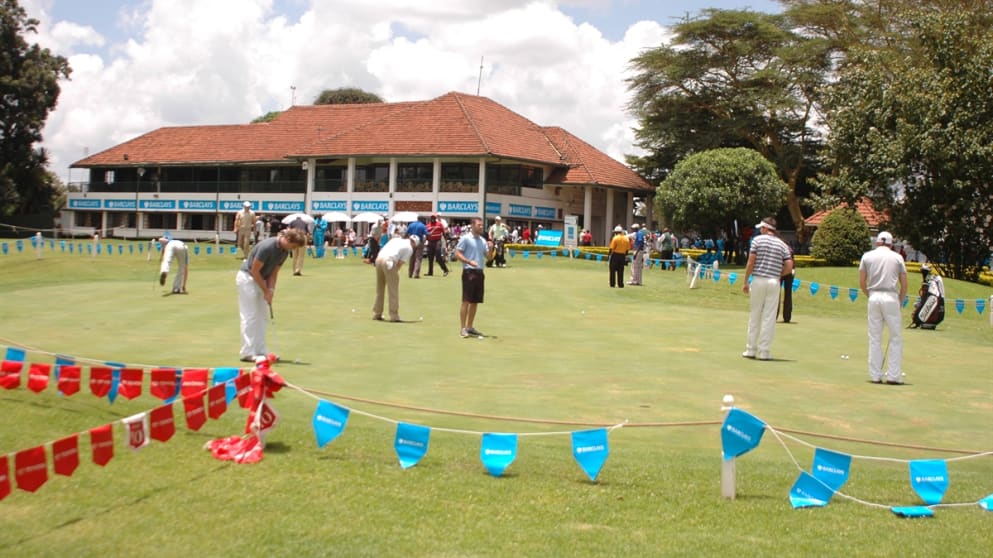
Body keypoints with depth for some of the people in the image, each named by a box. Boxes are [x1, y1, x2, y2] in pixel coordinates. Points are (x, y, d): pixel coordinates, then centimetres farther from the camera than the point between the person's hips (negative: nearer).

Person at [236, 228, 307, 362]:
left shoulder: (285, 251, -1)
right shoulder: (267, 247, -27)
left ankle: (260, 351, 10)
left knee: (261, 317, 7)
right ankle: (248, 353, -6)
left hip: (260, 280, 9)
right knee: (250, 316, -8)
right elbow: (254, 270, -22)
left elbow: (274, 272, 6)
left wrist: (271, 290, -7)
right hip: (247, 277, -9)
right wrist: (266, 291, -16)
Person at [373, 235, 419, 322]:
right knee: (393, 291, 1)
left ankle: (376, 314, 22)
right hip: (389, 262, -7)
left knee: (379, 290, 17)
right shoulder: (409, 249, 7)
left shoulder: (396, 239, 26)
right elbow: (400, 263, -2)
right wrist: (395, 271, 10)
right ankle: (394, 316, 0)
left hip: (379, 259, 7)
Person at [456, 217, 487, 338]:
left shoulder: (482, 240, 14)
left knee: (475, 302, 9)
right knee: (466, 301, -7)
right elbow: (457, 254, -9)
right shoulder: (465, 238, -5)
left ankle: (469, 327, 17)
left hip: (479, 272, 7)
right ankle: (463, 328, -3)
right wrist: (469, 261, -21)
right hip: (469, 272, -7)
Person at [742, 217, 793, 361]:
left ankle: (751, 350, 10)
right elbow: (789, 267, 1)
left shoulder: (757, 240, 0)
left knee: (754, 316, 7)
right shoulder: (782, 244, 8)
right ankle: (764, 352, 2)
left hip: (758, 280, -1)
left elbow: (751, 262, -6)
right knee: (769, 318, 3)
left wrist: (745, 282, 0)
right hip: (774, 282, 1)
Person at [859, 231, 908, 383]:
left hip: (874, 297, 2)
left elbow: (862, 283, 6)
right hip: (891, 297, -2)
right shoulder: (897, 257, 7)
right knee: (896, 338, 5)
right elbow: (904, 285, 6)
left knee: (874, 338, 7)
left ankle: (875, 375, 7)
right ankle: (893, 376, 1)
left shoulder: (867, 256, 9)